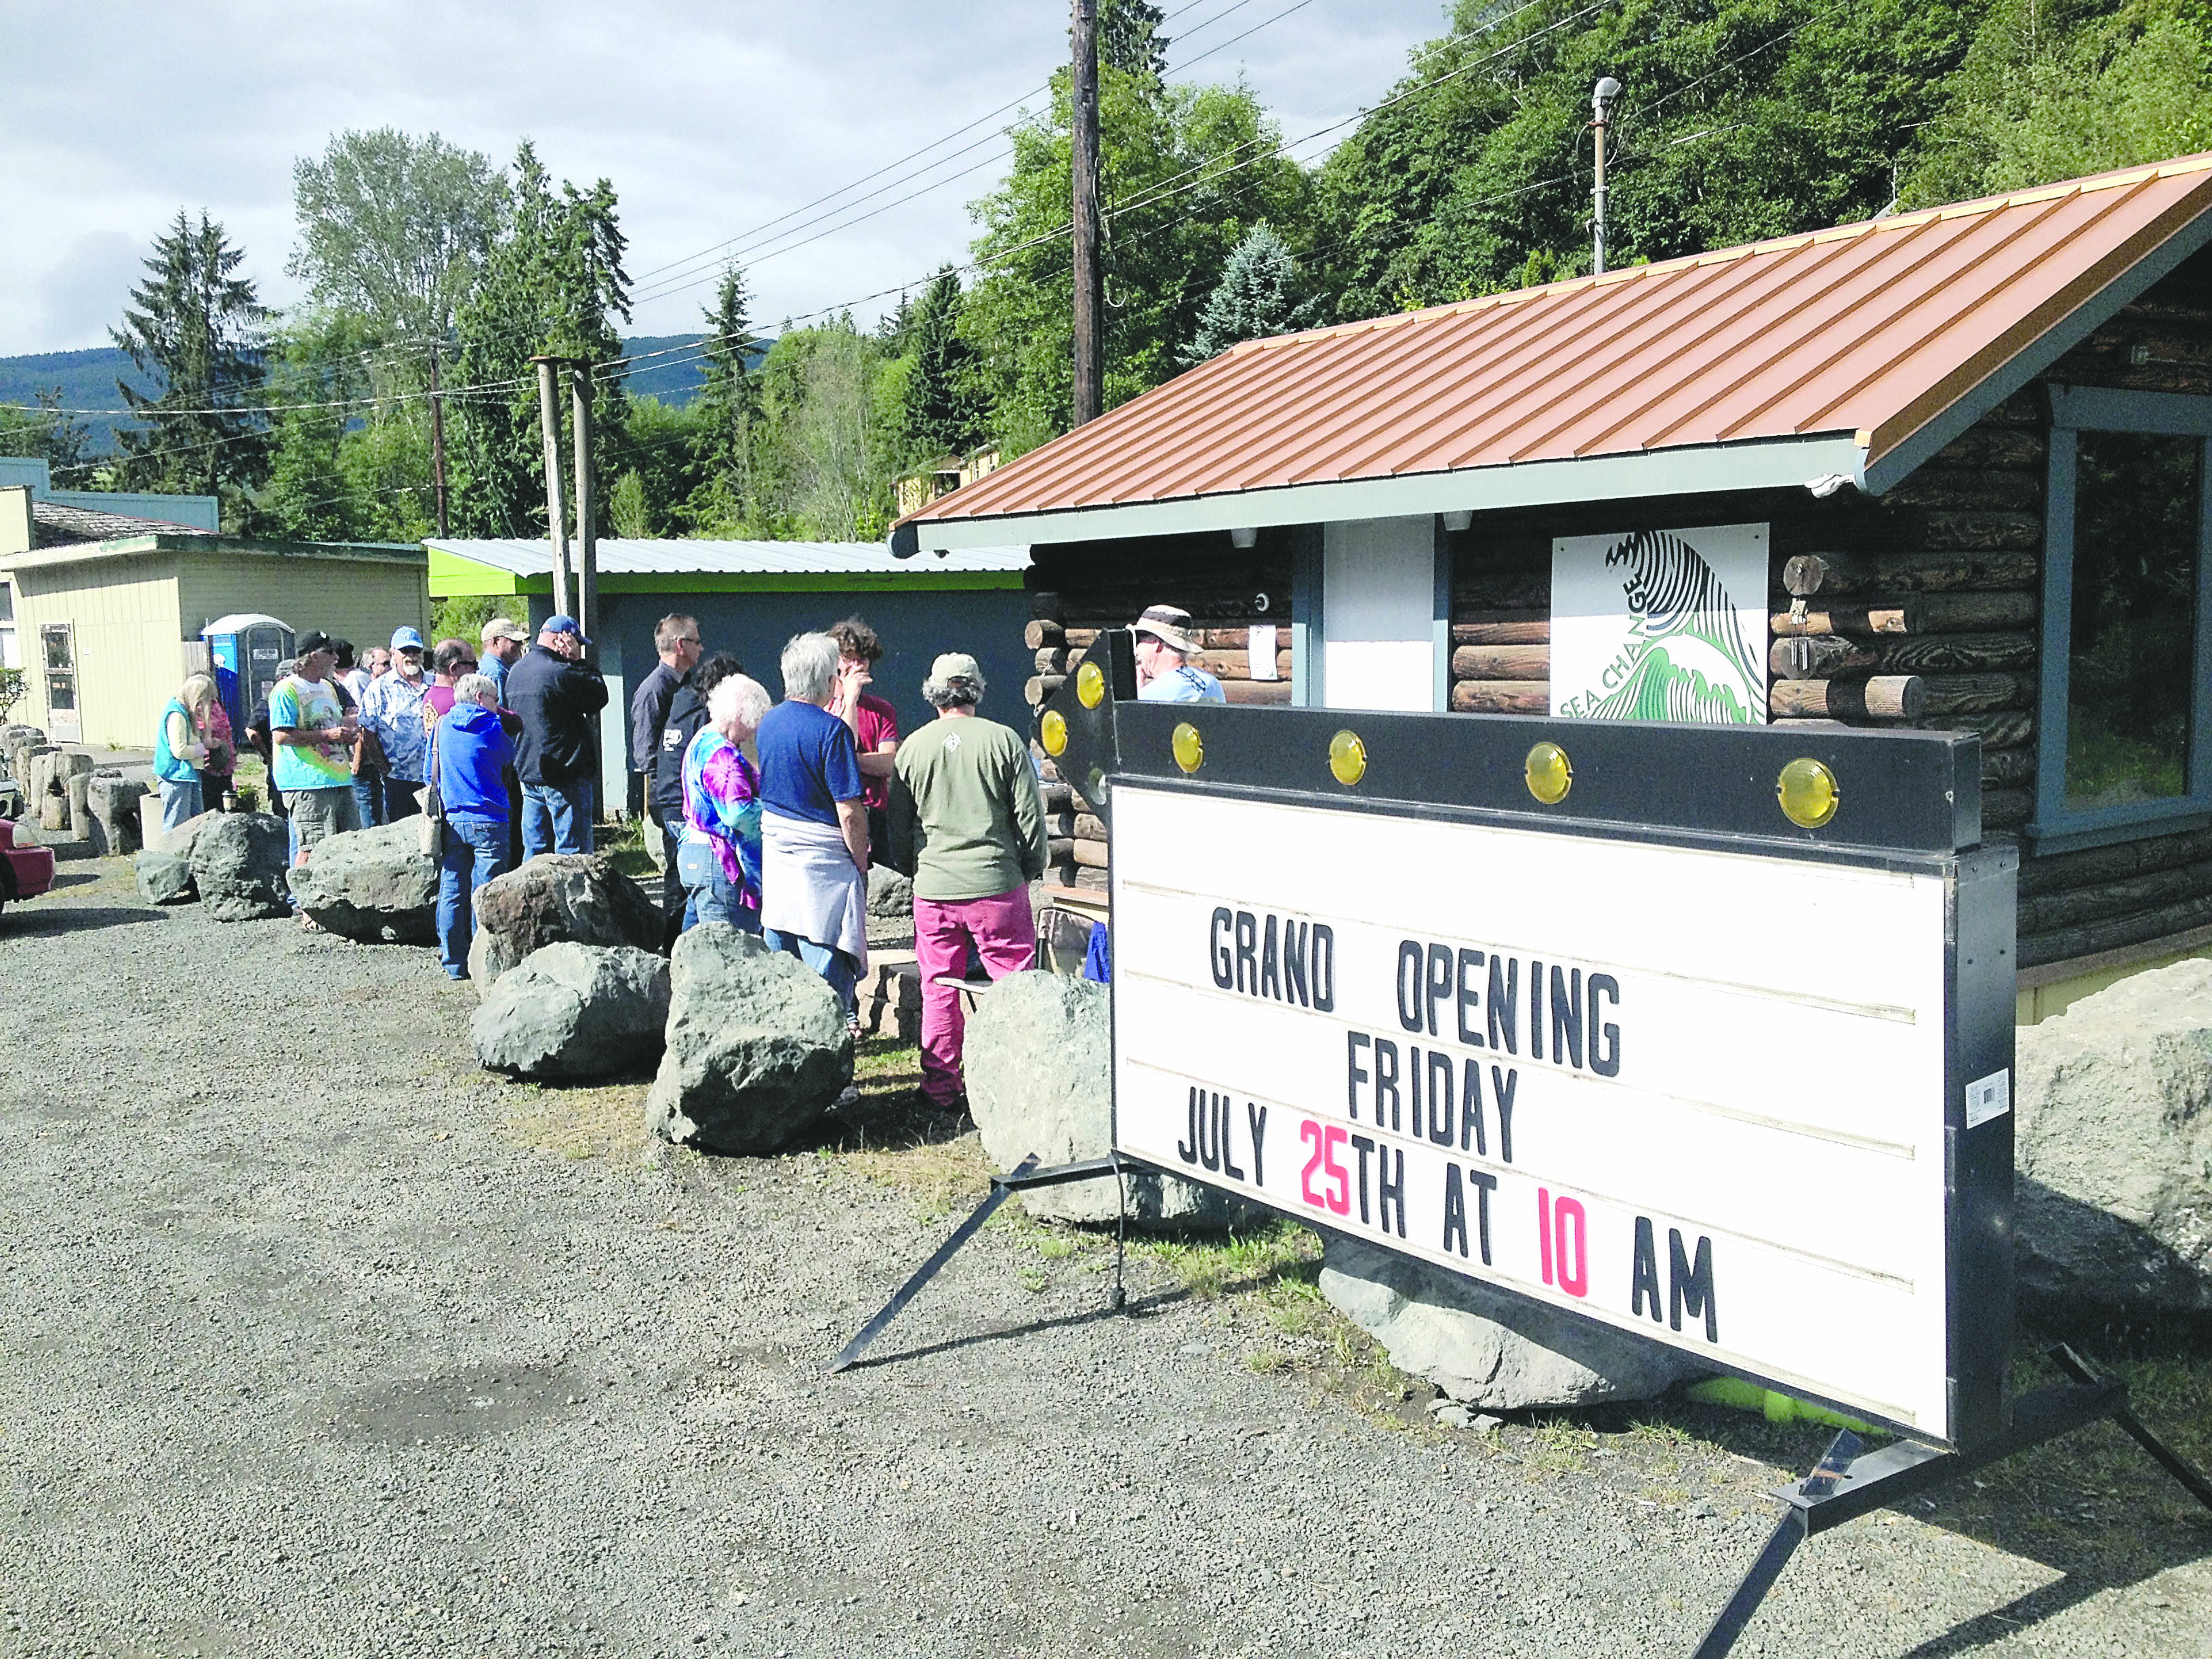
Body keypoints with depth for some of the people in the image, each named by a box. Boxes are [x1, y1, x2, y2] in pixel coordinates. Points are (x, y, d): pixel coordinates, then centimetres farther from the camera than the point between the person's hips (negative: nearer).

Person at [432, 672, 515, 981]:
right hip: (489, 821, -4)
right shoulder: (492, 727, -4)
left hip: (452, 821, 4)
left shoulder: (442, 726, 9)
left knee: (452, 894, 7)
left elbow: (432, 772, 15)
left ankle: (454, 963, 10)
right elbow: (510, 759, 12)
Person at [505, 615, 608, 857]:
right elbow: (600, 697, -8)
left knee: (534, 848, 13)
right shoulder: (561, 673, -18)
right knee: (571, 851, -3)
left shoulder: (515, 672, 10)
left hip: (528, 773, 8)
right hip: (564, 777, -8)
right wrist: (578, 661, -3)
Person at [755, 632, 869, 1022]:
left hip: (774, 849, 8)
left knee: (779, 956, 14)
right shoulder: (832, 729, -17)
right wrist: (861, 862, -5)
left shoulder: (769, 722, 6)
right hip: (822, 858, -7)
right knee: (828, 959, -2)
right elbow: (849, 812, -19)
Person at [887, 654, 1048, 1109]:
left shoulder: (913, 747, 2)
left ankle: (941, 1090, 16)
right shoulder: (1004, 740, -4)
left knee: (939, 993, 9)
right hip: (996, 883, -2)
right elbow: (1030, 816, -1)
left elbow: (899, 825, 10)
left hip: (934, 886, 2)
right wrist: (1032, 868, 13)